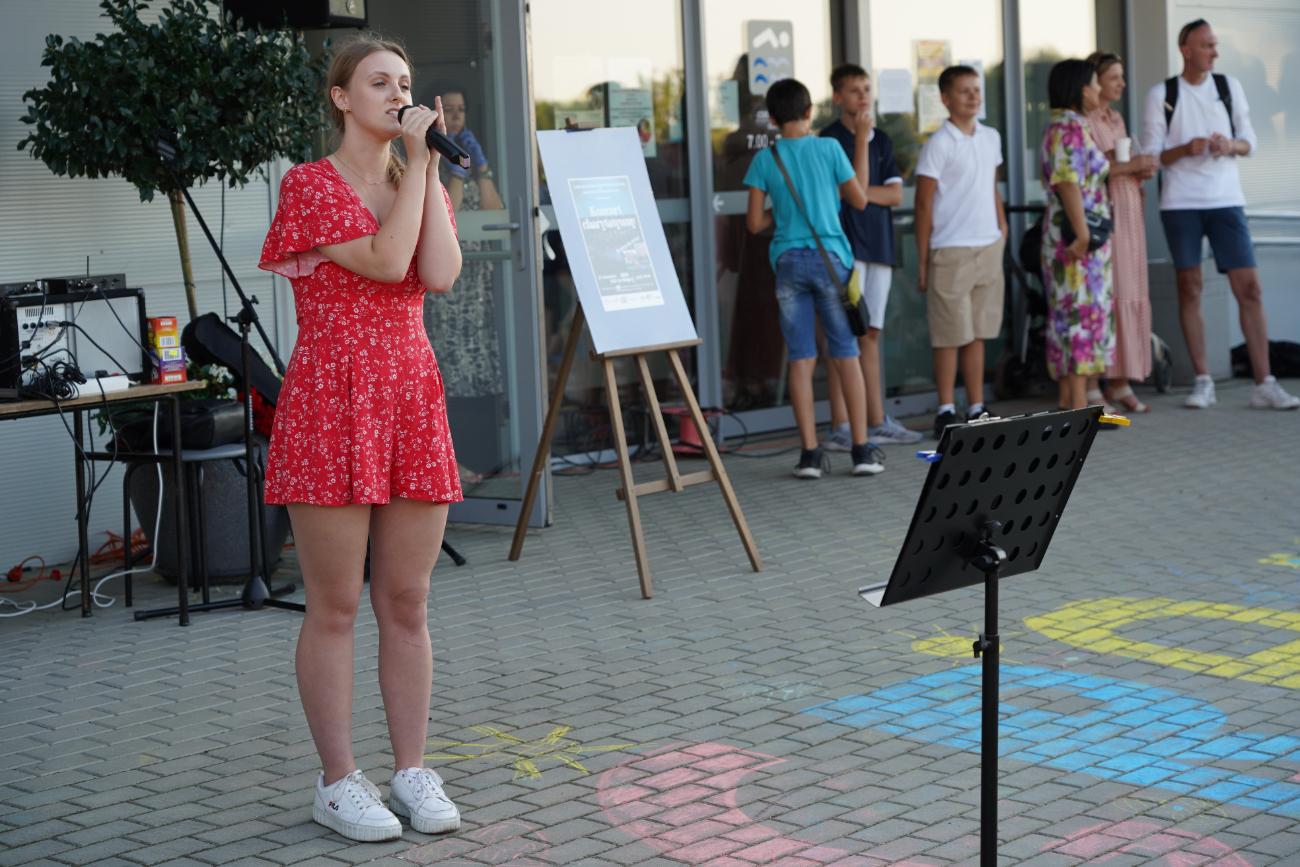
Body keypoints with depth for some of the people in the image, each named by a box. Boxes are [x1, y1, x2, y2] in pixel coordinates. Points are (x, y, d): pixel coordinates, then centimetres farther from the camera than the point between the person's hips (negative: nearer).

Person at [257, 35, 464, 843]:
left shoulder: (421, 185, 13)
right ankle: (339, 781, 9)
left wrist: (431, 168, -4)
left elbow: (441, 274, -6)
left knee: (407, 602, 8)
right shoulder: (310, 184, -4)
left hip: (412, 399, 5)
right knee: (336, 607, 0)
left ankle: (413, 770, 16)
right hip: (330, 402, -5)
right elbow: (384, 261, -17)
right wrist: (416, 162, -11)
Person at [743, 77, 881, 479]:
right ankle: (861, 450, 3)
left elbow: (754, 223, 0)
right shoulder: (828, 148, -2)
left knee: (801, 359, 3)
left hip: (788, 261, 1)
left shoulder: (765, 159, 0)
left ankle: (810, 453, 1)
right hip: (830, 257, -1)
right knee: (846, 356, 4)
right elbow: (860, 200, 6)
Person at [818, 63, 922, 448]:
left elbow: (895, 194, 6)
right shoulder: (831, 139, -5)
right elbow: (856, 189, -14)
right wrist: (861, 139, -14)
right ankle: (840, 427, -7)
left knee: (870, 334, 10)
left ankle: (877, 422, 14)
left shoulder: (881, 139, 15)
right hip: (846, 245, -6)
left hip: (878, 244, 6)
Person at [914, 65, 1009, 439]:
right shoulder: (939, 144, -8)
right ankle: (946, 412, 5)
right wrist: (923, 259, -8)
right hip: (951, 250, -6)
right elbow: (924, 204, -7)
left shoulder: (991, 138, 11)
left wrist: (1002, 232, 15)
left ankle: (977, 410, 14)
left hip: (989, 247, 6)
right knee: (950, 336, -1)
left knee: (978, 334, 9)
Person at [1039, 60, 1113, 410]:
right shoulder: (1071, 127, -15)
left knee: (1069, 313, 11)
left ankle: (1069, 399, 14)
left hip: (1078, 235, 11)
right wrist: (1082, 233, -25)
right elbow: (1068, 183, -23)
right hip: (1080, 236, -11)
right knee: (1083, 311, -9)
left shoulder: (1060, 126, 17)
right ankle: (1078, 403, -10)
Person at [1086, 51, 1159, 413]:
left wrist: (1141, 171, 5)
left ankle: (1120, 383, 10)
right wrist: (1127, 165, -20)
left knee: (1130, 294, 6)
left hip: (1128, 211, 9)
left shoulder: (1117, 119, 19)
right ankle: (1091, 387, -7)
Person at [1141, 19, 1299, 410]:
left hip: (1225, 199, 1)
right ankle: (1203, 381, 9)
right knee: (1189, 288, 1)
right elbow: (1151, 155, 2)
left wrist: (1231, 145, -11)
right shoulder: (1161, 95, 3)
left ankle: (1264, 385, -5)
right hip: (1180, 202, -1)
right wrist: (1185, 149, -16)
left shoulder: (1229, 86, 10)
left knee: (1249, 288, -6)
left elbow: (1249, 141, 12)